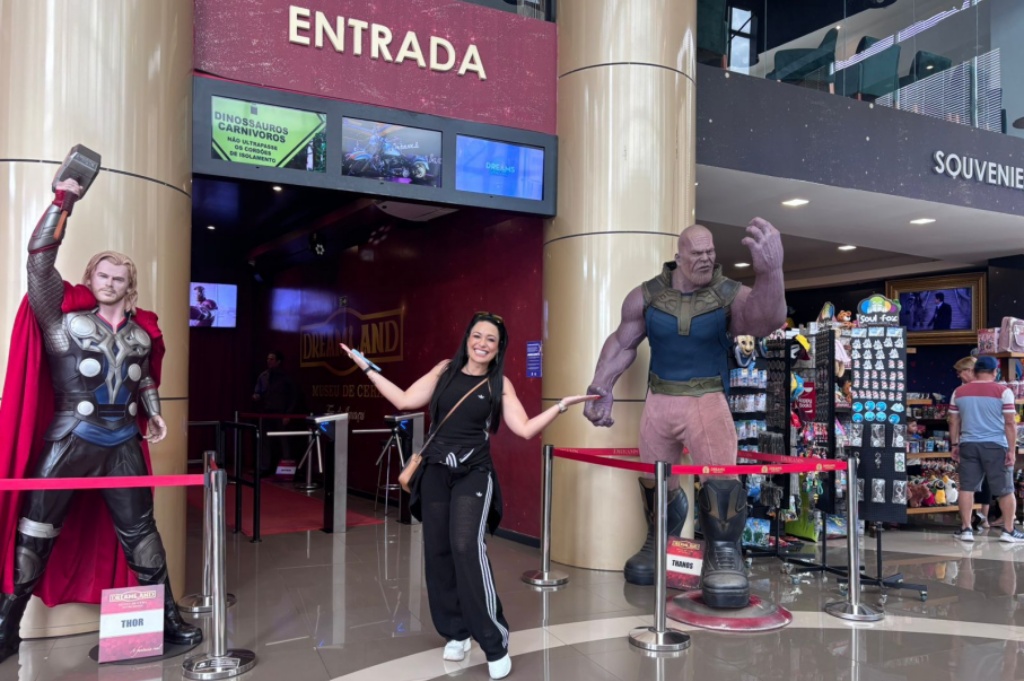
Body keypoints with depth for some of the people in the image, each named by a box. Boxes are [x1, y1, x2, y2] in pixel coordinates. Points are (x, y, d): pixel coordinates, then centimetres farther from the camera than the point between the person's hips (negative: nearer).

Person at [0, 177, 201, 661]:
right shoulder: (64, 314, -2)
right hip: (69, 443, -3)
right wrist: (64, 200, -13)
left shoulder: (141, 329, 10)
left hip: (123, 446, 3)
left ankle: (168, 619, 16)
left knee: (140, 531, 9)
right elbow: (39, 257, -12)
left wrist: (154, 413, 12)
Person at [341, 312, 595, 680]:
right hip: (435, 472, 3)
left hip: (473, 474, -3)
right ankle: (455, 632, 24)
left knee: (466, 547, -18)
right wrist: (367, 368, 4)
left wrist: (561, 405, -11)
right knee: (437, 551, 6)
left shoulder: (500, 384, 2)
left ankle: (495, 643, -9)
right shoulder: (445, 370, 7)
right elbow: (405, 401, 4)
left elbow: (525, 429, -4)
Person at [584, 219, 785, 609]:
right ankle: (657, 543, 40)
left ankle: (724, 556, -11)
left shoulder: (730, 296, -12)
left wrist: (770, 272, -53)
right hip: (660, 399, 3)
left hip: (707, 398, -3)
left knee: (719, 470, -27)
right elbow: (622, 343, 10)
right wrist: (599, 388, 2)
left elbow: (768, 320, -33)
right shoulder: (645, 296, -4)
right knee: (653, 480, 14)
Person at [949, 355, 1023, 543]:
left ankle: (966, 529, 6)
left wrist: (955, 445, 14)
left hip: (968, 445, 3)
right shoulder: (1003, 391, -5)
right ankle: (1009, 531, 10)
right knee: (1005, 490, 8)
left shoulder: (959, 392, 6)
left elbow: (953, 422, 8)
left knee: (967, 487, 6)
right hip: (995, 445, -3)